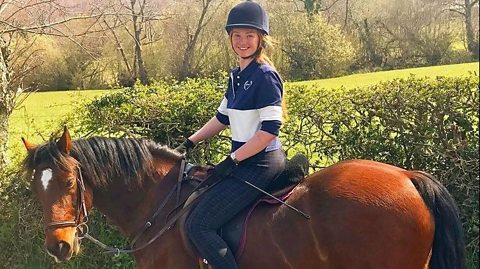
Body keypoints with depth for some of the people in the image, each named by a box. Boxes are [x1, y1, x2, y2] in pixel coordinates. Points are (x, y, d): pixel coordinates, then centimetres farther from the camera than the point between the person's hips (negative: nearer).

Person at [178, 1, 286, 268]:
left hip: (260, 164, -10)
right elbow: (223, 117, 22)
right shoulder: (237, 76, 12)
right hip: (244, 162, 10)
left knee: (199, 224, -14)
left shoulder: (265, 76, -15)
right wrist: (190, 142, 16)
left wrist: (232, 160, -18)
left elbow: (270, 129, -20)